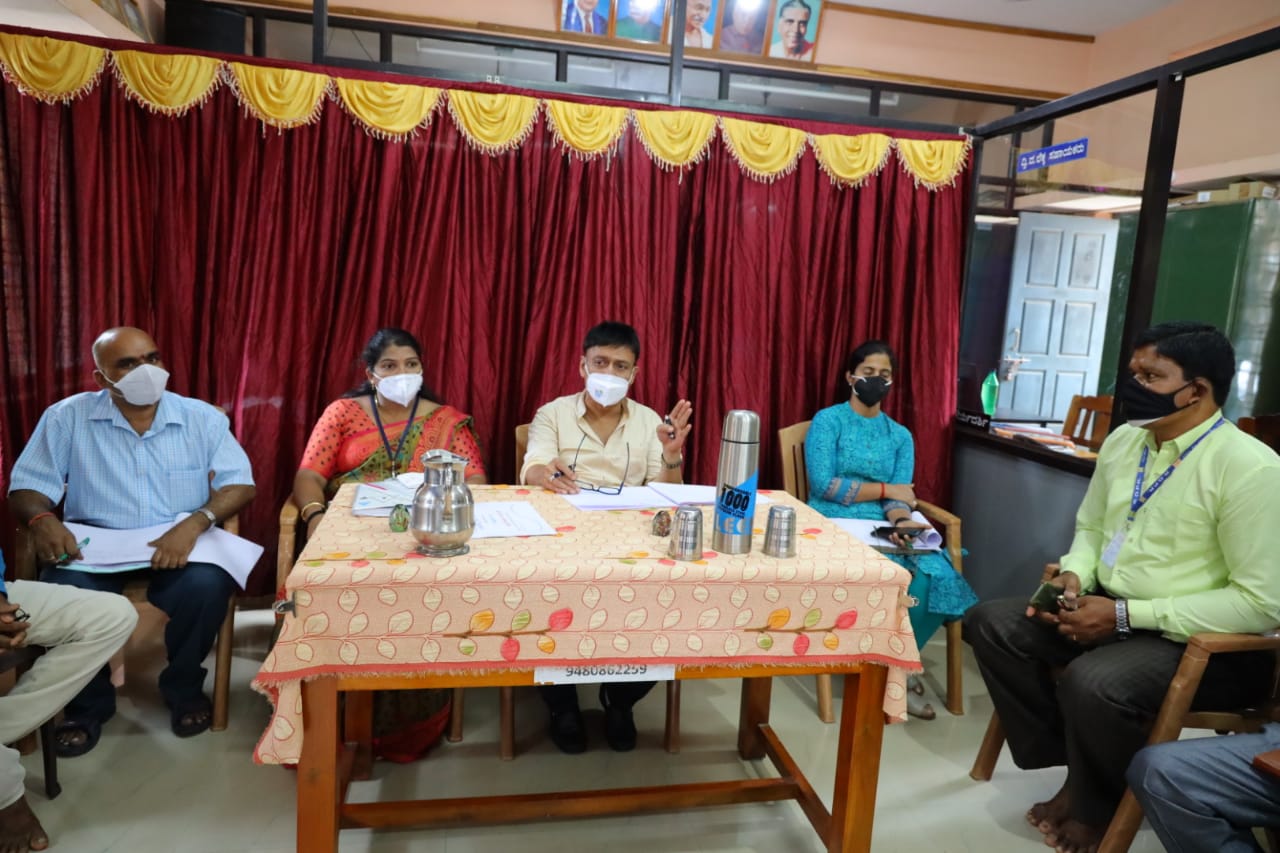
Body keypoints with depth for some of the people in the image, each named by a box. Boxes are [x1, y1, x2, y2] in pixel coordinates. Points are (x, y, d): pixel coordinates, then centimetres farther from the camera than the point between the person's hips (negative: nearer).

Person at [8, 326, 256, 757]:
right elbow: (27, 486, 2)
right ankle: (88, 704, 0)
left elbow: (239, 483, -6)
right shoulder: (66, 418, 3)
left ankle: (184, 688, 0)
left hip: (179, 541, -1)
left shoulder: (202, 418, 1)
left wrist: (195, 523, -25)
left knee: (207, 586, -32)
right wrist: (41, 519, -23)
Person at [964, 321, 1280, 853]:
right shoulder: (1123, 441, 4)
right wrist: (1074, 575, -6)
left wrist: (1126, 615, -23)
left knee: (1093, 683, -33)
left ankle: (1095, 807, -1)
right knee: (990, 623, -6)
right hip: (1109, 609, 8)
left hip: (1203, 641, -7)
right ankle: (1065, 764, 3)